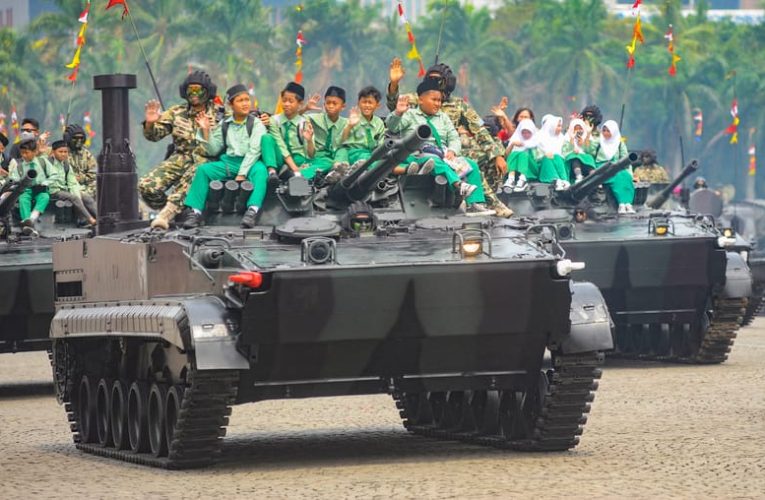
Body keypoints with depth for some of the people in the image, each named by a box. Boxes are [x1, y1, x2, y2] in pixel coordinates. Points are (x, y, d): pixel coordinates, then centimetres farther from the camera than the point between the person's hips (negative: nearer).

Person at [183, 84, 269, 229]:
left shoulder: (256, 123, 2)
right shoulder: (224, 125, 13)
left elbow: (254, 150, -9)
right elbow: (213, 151, 11)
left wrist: (242, 174, -19)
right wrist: (205, 131, -3)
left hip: (250, 163, -4)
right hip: (229, 162, 4)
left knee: (260, 170, -37)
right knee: (203, 169, -19)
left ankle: (252, 211, -52)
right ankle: (196, 212, -22)